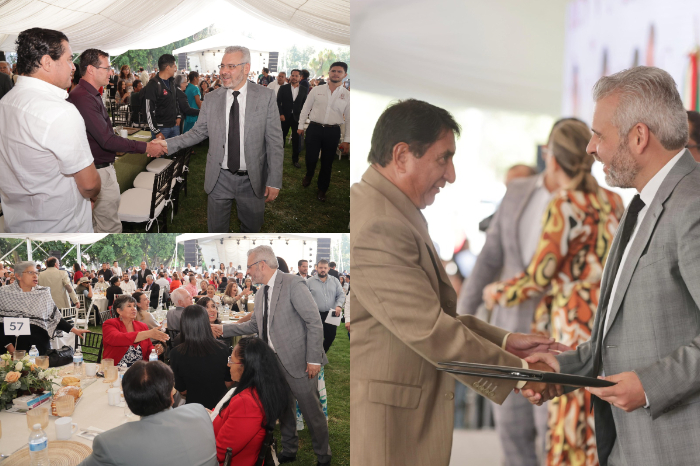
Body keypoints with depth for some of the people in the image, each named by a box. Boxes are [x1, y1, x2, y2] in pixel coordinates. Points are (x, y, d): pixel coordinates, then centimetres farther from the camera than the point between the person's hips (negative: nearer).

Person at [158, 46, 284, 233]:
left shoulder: (265, 97, -6)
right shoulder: (213, 99, 1)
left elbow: (274, 141, -6)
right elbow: (197, 132, 7)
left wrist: (274, 182, -10)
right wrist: (166, 145, -7)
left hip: (252, 180, -1)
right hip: (220, 179, 1)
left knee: (252, 228, 14)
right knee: (216, 230, 10)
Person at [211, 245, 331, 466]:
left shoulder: (293, 284, -16)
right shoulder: (262, 292, 11)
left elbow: (315, 322, -17)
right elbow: (254, 325, 20)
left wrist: (314, 359, -19)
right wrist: (223, 329, 11)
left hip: (298, 361, -8)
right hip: (275, 362, 8)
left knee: (311, 411, 3)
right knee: (284, 410, 19)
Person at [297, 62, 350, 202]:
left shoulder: (347, 95, 1)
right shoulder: (316, 90, 0)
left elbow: (349, 119, 3)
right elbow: (305, 109, 8)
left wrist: (347, 140, 1)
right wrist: (301, 126, 7)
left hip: (333, 131, 1)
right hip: (314, 128, 0)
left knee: (327, 163, 9)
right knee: (311, 158, 0)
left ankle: (322, 190, 28)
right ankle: (309, 175, 35)